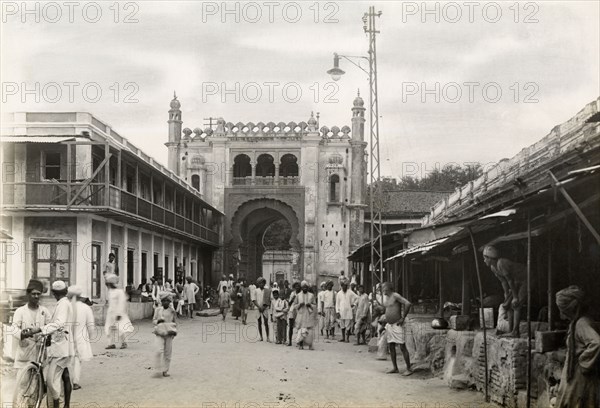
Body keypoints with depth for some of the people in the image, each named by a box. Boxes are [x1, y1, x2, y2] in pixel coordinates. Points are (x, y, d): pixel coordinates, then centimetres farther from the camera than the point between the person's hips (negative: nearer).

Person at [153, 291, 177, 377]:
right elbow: (153, 320, 12)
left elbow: (175, 322, 10)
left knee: (168, 353, 2)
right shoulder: (158, 310, 7)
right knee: (159, 350, -17)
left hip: (169, 334, 0)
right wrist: (158, 321, -10)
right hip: (159, 333, 0)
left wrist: (174, 331, -4)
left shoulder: (172, 311, 3)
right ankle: (161, 367, -6)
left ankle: (165, 371, 11)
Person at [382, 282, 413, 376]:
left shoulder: (395, 296, -14)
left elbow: (408, 304, -25)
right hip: (389, 325, 9)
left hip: (397, 325, -9)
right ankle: (395, 368, 16)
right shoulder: (385, 297, 12)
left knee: (402, 347, -6)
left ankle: (409, 369, -1)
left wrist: (403, 318, -20)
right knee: (391, 347, 9)